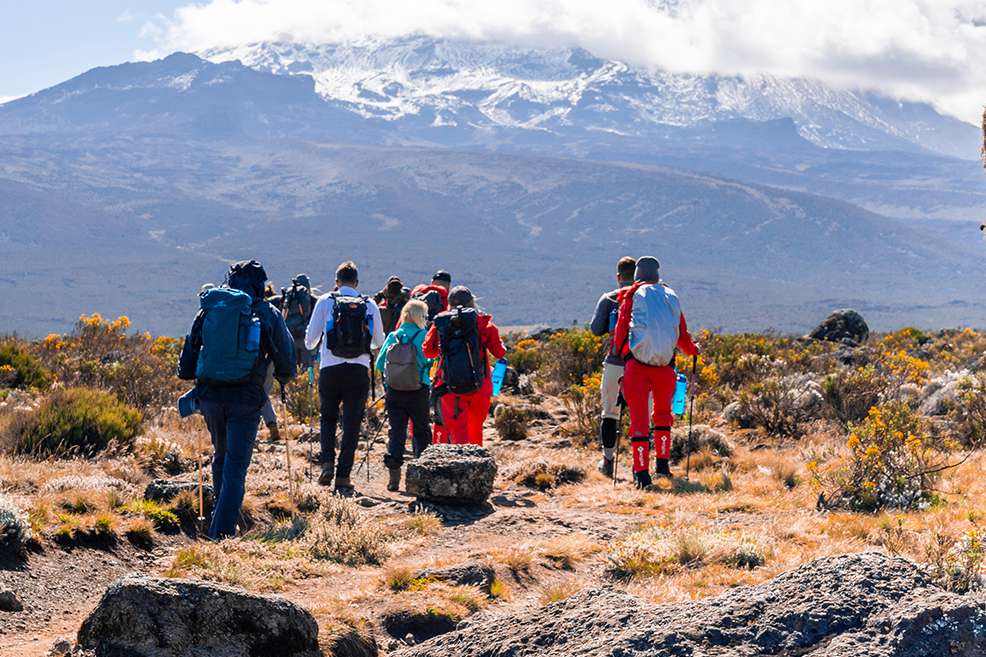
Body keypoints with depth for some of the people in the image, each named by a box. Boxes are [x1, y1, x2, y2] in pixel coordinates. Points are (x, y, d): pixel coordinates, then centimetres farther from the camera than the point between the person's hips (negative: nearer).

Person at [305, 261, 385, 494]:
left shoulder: (325, 302, 1)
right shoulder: (370, 305, 5)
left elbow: (310, 340, 4)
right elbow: (379, 341, 14)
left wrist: (311, 345, 28)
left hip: (330, 369, 0)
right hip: (359, 371, 0)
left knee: (328, 418, 18)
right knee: (352, 424, 4)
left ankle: (328, 463, -1)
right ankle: (343, 477, 0)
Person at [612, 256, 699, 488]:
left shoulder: (632, 295, 4)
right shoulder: (671, 297, 12)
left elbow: (621, 331, 1)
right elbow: (682, 336, 19)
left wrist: (623, 354, 18)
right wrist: (693, 349, 39)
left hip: (637, 362, -3)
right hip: (664, 365, 3)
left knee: (639, 417, -1)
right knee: (663, 413, 23)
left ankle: (642, 473, -8)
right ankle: (662, 464, 24)